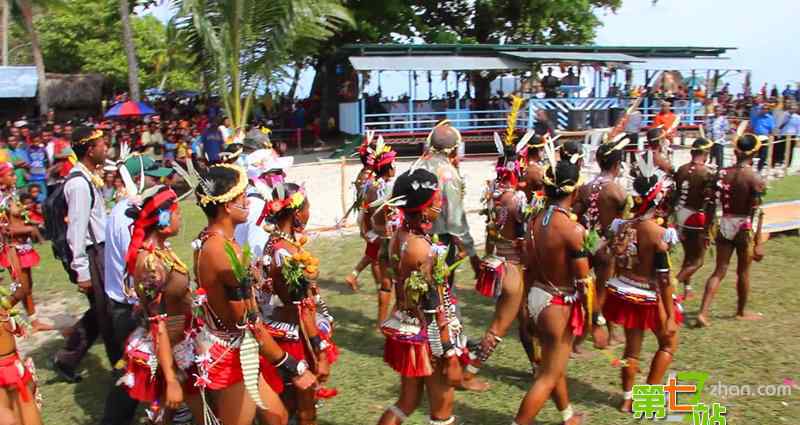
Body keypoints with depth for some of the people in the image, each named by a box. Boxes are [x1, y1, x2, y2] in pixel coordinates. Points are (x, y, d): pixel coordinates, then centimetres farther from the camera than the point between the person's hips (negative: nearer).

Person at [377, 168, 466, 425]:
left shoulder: (399, 236, 0)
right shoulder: (423, 249, -26)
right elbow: (434, 310, -22)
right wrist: (450, 355, -16)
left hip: (407, 330, 8)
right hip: (428, 337, -8)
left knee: (407, 402, 24)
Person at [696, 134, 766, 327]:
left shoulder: (722, 173, -2)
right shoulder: (755, 179, -14)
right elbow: (755, 213, -15)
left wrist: (707, 229, 10)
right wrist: (758, 243, -11)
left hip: (724, 224, 3)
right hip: (744, 226, -3)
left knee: (719, 271, 9)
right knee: (743, 272, 16)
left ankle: (703, 313, 0)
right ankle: (741, 312, 34)